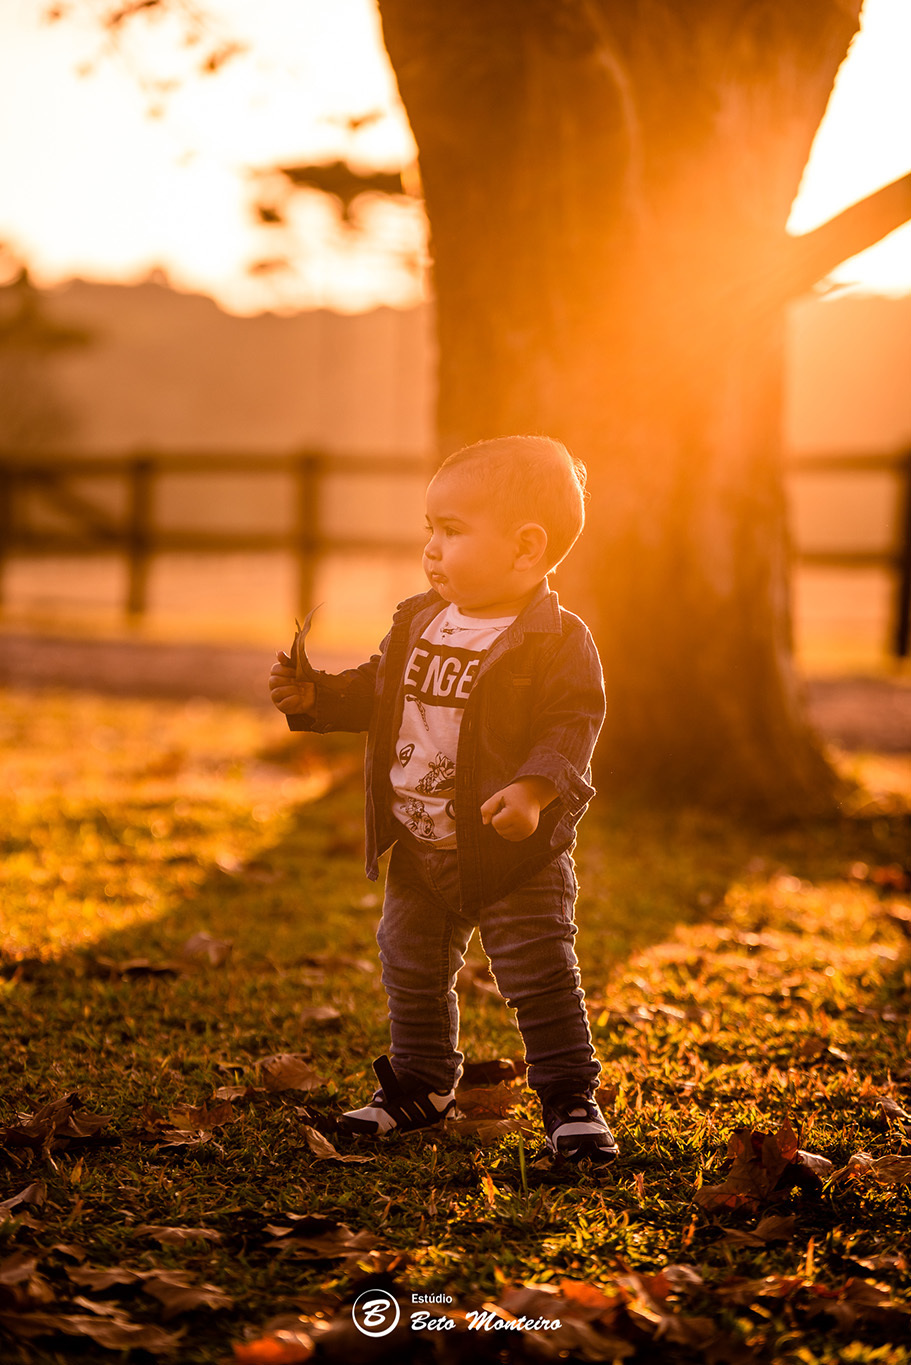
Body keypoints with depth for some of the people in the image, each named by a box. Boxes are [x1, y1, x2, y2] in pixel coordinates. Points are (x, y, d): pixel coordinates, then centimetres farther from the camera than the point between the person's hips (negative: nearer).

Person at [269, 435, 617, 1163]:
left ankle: (570, 1100, 8)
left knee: (542, 979, -4)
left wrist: (534, 792, -36)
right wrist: (314, 698, 1)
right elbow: (376, 692, 16)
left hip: (516, 857, -7)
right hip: (419, 853, 7)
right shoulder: (419, 624, 5)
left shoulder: (557, 642, -17)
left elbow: (572, 727, -21)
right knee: (413, 972, 18)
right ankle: (421, 1085, 36)